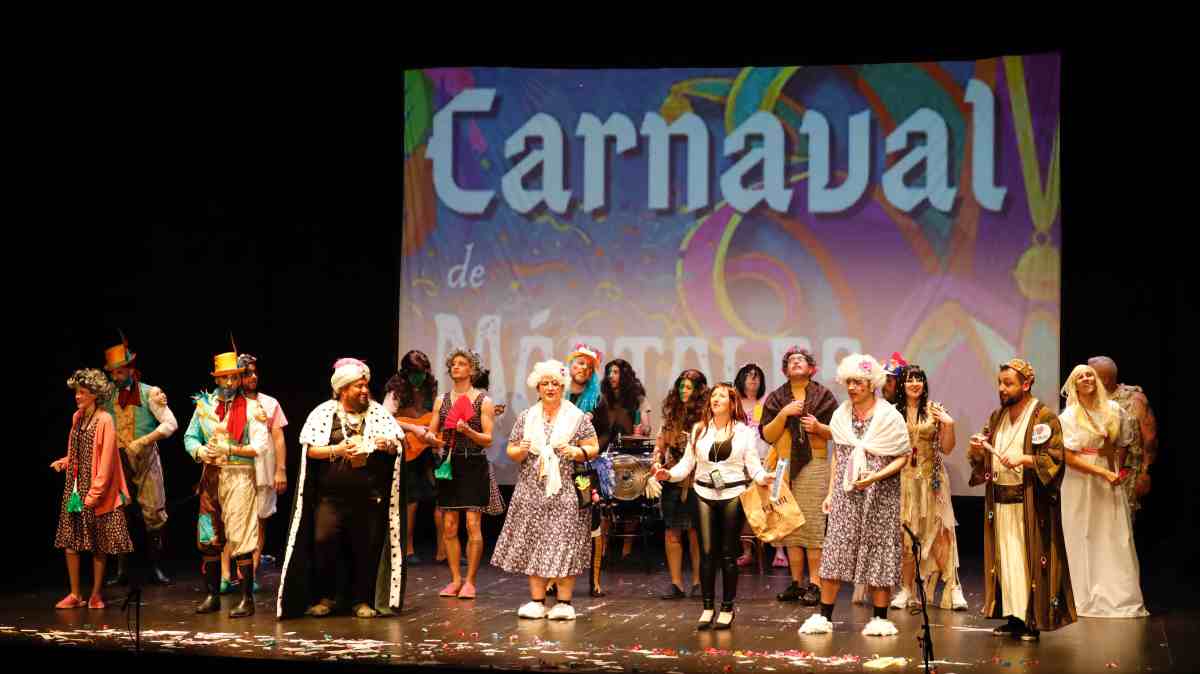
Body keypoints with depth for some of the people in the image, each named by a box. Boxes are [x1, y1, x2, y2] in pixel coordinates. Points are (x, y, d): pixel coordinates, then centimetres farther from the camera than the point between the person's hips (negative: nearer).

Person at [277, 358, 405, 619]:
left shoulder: (377, 412, 8)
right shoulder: (324, 413, 3)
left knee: (366, 548, 3)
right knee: (323, 541, -13)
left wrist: (387, 444, -16)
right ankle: (325, 597, 5)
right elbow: (310, 449, -2)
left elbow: (397, 445, 5)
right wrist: (338, 450, -14)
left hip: (369, 497, 2)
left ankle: (362, 600, 18)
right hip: (330, 496, -2)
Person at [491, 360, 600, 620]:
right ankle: (537, 600, 6)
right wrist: (521, 450, -10)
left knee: (564, 543, -5)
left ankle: (564, 602, 0)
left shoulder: (577, 417, 5)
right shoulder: (526, 417, 11)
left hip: (565, 491, -2)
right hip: (532, 491, 2)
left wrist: (576, 452, -15)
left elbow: (594, 448, 4)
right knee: (533, 543, 0)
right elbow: (511, 452, 11)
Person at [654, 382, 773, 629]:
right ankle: (707, 607, 8)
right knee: (707, 552, -1)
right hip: (704, 494, 2)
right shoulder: (699, 430, 10)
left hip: (733, 495, -2)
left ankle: (727, 608, 11)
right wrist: (669, 474, -8)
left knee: (728, 553, 2)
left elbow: (753, 465, 2)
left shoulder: (745, 432, 5)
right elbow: (687, 463, 9)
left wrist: (764, 478, -18)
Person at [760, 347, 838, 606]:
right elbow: (766, 435, 5)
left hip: (814, 465, -3)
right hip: (785, 466, 3)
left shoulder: (824, 395, 6)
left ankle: (815, 583, -6)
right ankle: (796, 582, 11)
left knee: (813, 524, -9)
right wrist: (783, 414, -8)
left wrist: (818, 426, -12)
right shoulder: (776, 398, 12)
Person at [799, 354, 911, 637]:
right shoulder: (841, 415, 8)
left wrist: (877, 476, -20)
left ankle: (880, 618, 10)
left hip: (878, 496, -3)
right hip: (846, 496, 4)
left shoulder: (889, 416, -6)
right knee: (834, 551, -1)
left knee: (878, 552, 1)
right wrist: (830, 492, 12)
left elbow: (903, 457, -6)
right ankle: (824, 616, 3)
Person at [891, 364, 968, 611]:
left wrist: (949, 425, -11)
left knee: (940, 531, -6)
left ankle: (953, 587, -3)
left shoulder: (935, 410, 2)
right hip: (903, 478, 1)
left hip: (931, 478, -1)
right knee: (906, 535, 2)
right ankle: (906, 589, 9)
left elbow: (946, 449, 3)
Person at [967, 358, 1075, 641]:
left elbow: (1055, 457, -11)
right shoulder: (997, 417, 14)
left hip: (1029, 504, -6)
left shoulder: (1044, 416, -6)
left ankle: (1034, 620, 0)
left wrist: (1023, 459, -23)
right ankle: (1013, 616, 12)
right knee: (1006, 559, 6)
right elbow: (981, 459, 18)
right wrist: (977, 448, -4)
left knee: (1029, 559, -5)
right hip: (1000, 501, 6)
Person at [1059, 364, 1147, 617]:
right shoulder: (1069, 416, -6)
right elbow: (1069, 457, -12)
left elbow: (1125, 442, 18)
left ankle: (1122, 596, 6)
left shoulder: (1113, 409, 6)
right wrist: (1102, 472, -19)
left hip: (1111, 482, 3)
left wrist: (1118, 469, 2)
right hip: (1082, 484, -3)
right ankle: (1089, 599, 5)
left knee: (1117, 540, 1)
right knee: (1086, 542, -1)